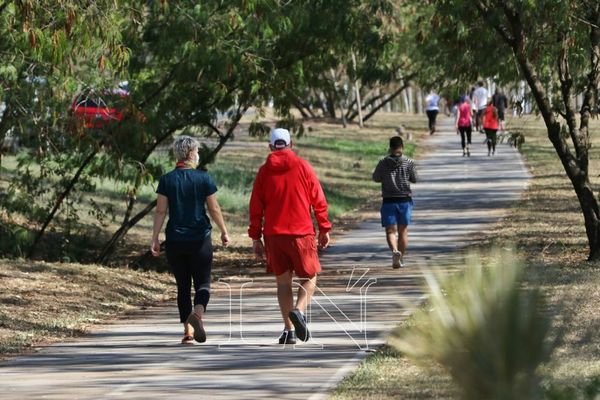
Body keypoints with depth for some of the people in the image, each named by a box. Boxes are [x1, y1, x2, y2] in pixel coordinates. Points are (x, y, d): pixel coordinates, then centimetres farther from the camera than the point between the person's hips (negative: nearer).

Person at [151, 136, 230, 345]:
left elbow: (160, 211, -4)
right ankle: (198, 312, -24)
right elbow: (214, 209, -1)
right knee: (202, 283, 5)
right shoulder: (204, 178, -4)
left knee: (183, 285, 10)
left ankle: (188, 330, 5)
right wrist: (224, 232, 11)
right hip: (200, 240, -2)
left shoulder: (167, 180, -1)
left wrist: (154, 239, 0)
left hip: (175, 241, 2)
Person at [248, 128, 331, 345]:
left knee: (283, 281, 9)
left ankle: (289, 330, 3)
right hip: (301, 233, -2)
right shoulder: (303, 167, 0)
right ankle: (299, 311, -19)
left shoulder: (264, 171, 4)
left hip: (273, 235, 2)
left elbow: (256, 207, 4)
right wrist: (324, 229, 8)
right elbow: (319, 201, 0)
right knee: (309, 278, 9)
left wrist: (256, 237, 9)